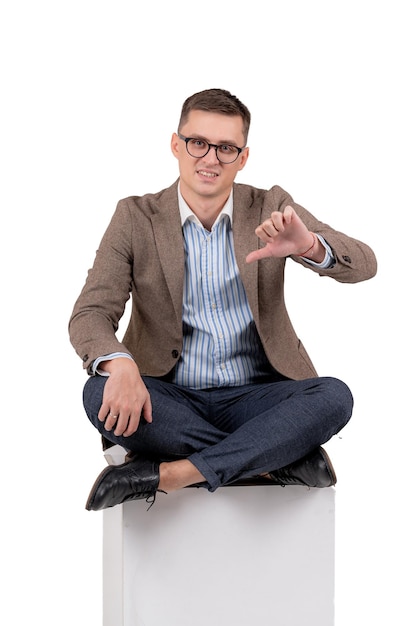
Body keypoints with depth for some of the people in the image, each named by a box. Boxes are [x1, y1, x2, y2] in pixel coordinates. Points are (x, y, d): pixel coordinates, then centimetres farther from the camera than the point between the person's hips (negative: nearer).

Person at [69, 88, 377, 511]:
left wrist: (309, 246, -29)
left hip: (253, 397, 1)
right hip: (170, 401, 0)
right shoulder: (136, 217, 1)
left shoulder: (271, 210, 3)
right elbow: (90, 313, -6)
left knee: (334, 397, -27)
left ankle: (166, 474, -28)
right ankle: (282, 459, -22)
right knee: (100, 393, -30)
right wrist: (118, 363, -30)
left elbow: (363, 265, -6)